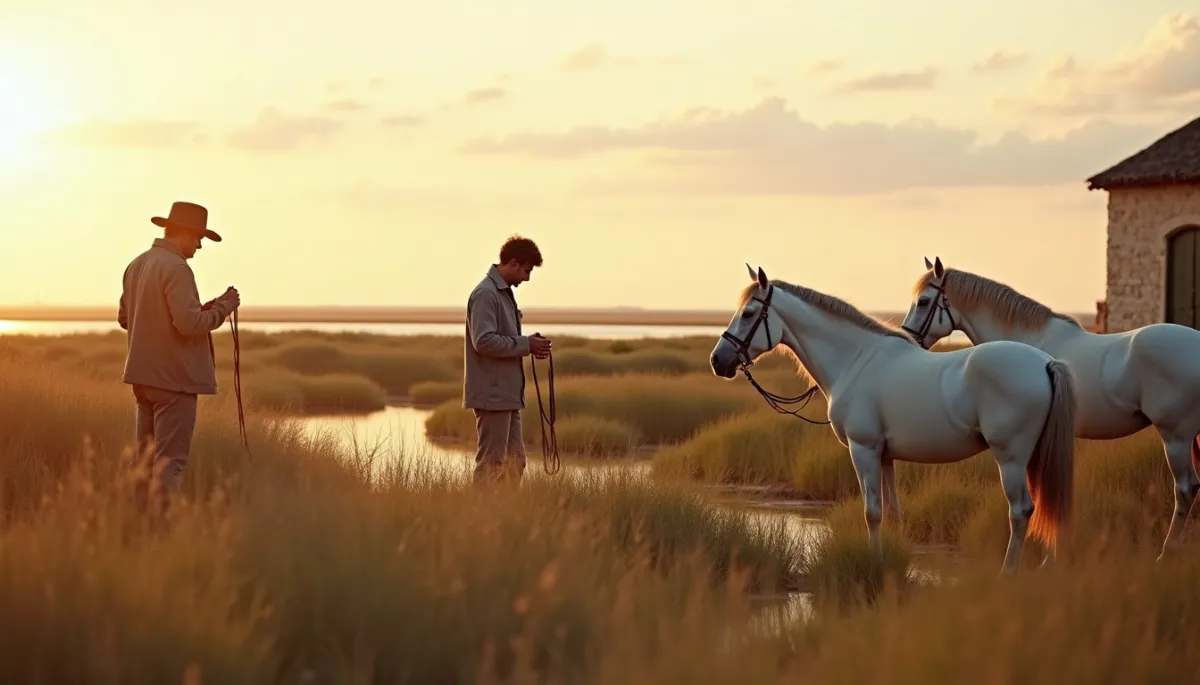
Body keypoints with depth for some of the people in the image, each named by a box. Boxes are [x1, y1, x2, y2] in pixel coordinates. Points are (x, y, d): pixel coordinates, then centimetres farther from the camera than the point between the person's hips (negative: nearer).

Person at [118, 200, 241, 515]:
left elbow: (124, 317, 19)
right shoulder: (176, 268, -17)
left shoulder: (136, 265, 11)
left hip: (143, 375, 9)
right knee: (170, 461, -6)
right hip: (174, 377, -9)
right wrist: (223, 306, -10)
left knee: (147, 458, 14)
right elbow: (190, 323, -23)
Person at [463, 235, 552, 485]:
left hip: (508, 394, 10)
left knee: (515, 460, 12)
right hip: (492, 394, -10)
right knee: (491, 463, -5)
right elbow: (483, 341, -23)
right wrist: (526, 344, -16)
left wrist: (528, 344, 6)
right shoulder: (486, 294, -14)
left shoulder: (505, 293, 16)